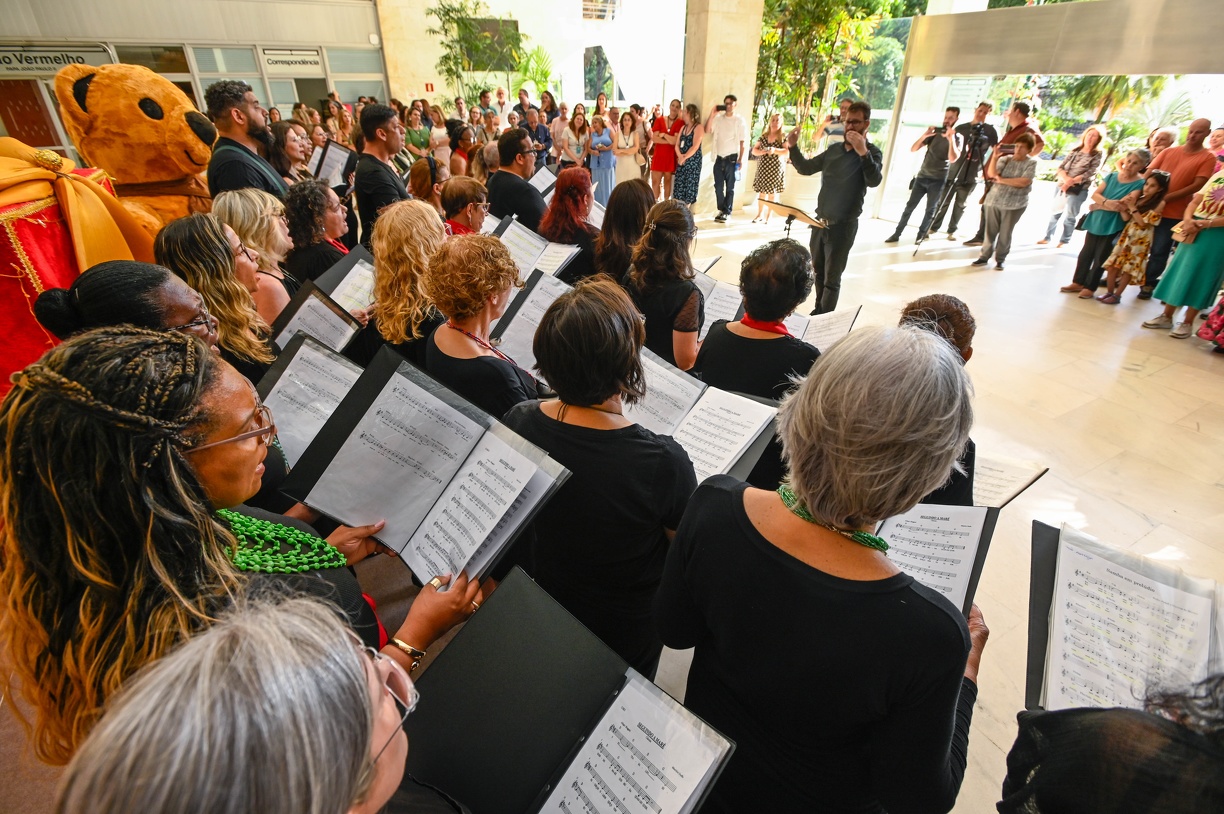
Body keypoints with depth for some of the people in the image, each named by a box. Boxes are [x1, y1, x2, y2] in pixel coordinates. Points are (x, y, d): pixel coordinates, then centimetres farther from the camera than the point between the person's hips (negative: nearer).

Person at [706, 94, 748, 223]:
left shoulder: (740, 120, 0)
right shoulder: (718, 119, 11)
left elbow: (742, 141, -3)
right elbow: (707, 130, 0)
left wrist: (740, 159, -9)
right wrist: (712, 115, -7)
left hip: (731, 158, -4)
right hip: (718, 157, 4)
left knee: (730, 187, 1)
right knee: (718, 186, 5)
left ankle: (727, 212, 6)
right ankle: (721, 210, 15)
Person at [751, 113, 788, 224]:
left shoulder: (783, 137, 1)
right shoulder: (763, 136, 10)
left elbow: (788, 151, -11)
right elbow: (754, 150, 7)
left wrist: (774, 150, -24)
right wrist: (762, 151, -13)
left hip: (776, 168, -2)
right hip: (763, 168, 2)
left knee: (772, 194, 0)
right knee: (761, 192, 4)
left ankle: (768, 217, 7)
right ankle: (759, 215, 14)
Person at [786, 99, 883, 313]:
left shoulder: (872, 152, -8)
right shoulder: (834, 149, 9)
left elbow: (874, 181, -26)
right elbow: (806, 168, 15)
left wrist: (863, 152, -39)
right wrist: (793, 147, -1)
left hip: (843, 225, -6)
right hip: (820, 220, 6)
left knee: (831, 278, -1)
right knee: (818, 271, 17)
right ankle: (818, 311, 32)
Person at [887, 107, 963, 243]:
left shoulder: (958, 138, -2)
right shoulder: (935, 133, 6)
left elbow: (953, 159, -19)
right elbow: (913, 149, 0)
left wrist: (951, 138, -25)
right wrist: (924, 136, -16)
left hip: (938, 180, -2)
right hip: (922, 177, 2)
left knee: (930, 210, 2)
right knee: (910, 206, -1)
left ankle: (921, 236, 9)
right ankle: (896, 234, 1)